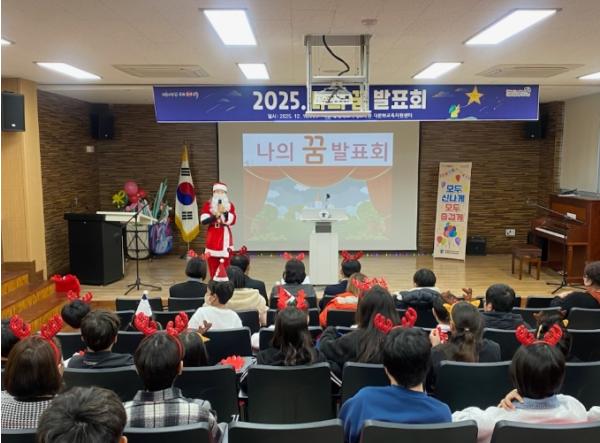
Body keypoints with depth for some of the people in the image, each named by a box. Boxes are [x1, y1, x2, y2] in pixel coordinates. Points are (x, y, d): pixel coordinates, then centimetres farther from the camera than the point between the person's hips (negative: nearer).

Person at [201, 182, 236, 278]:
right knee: (212, 263, 2)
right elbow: (203, 220, -9)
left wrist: (224, 211, -23)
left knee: (226, 264, -2)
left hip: (225, 237, 0)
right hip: (212, 237, 0)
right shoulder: (207, 204, 3)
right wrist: (215, 216, -22)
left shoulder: (230, 205, 5)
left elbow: (232, 221, -9)